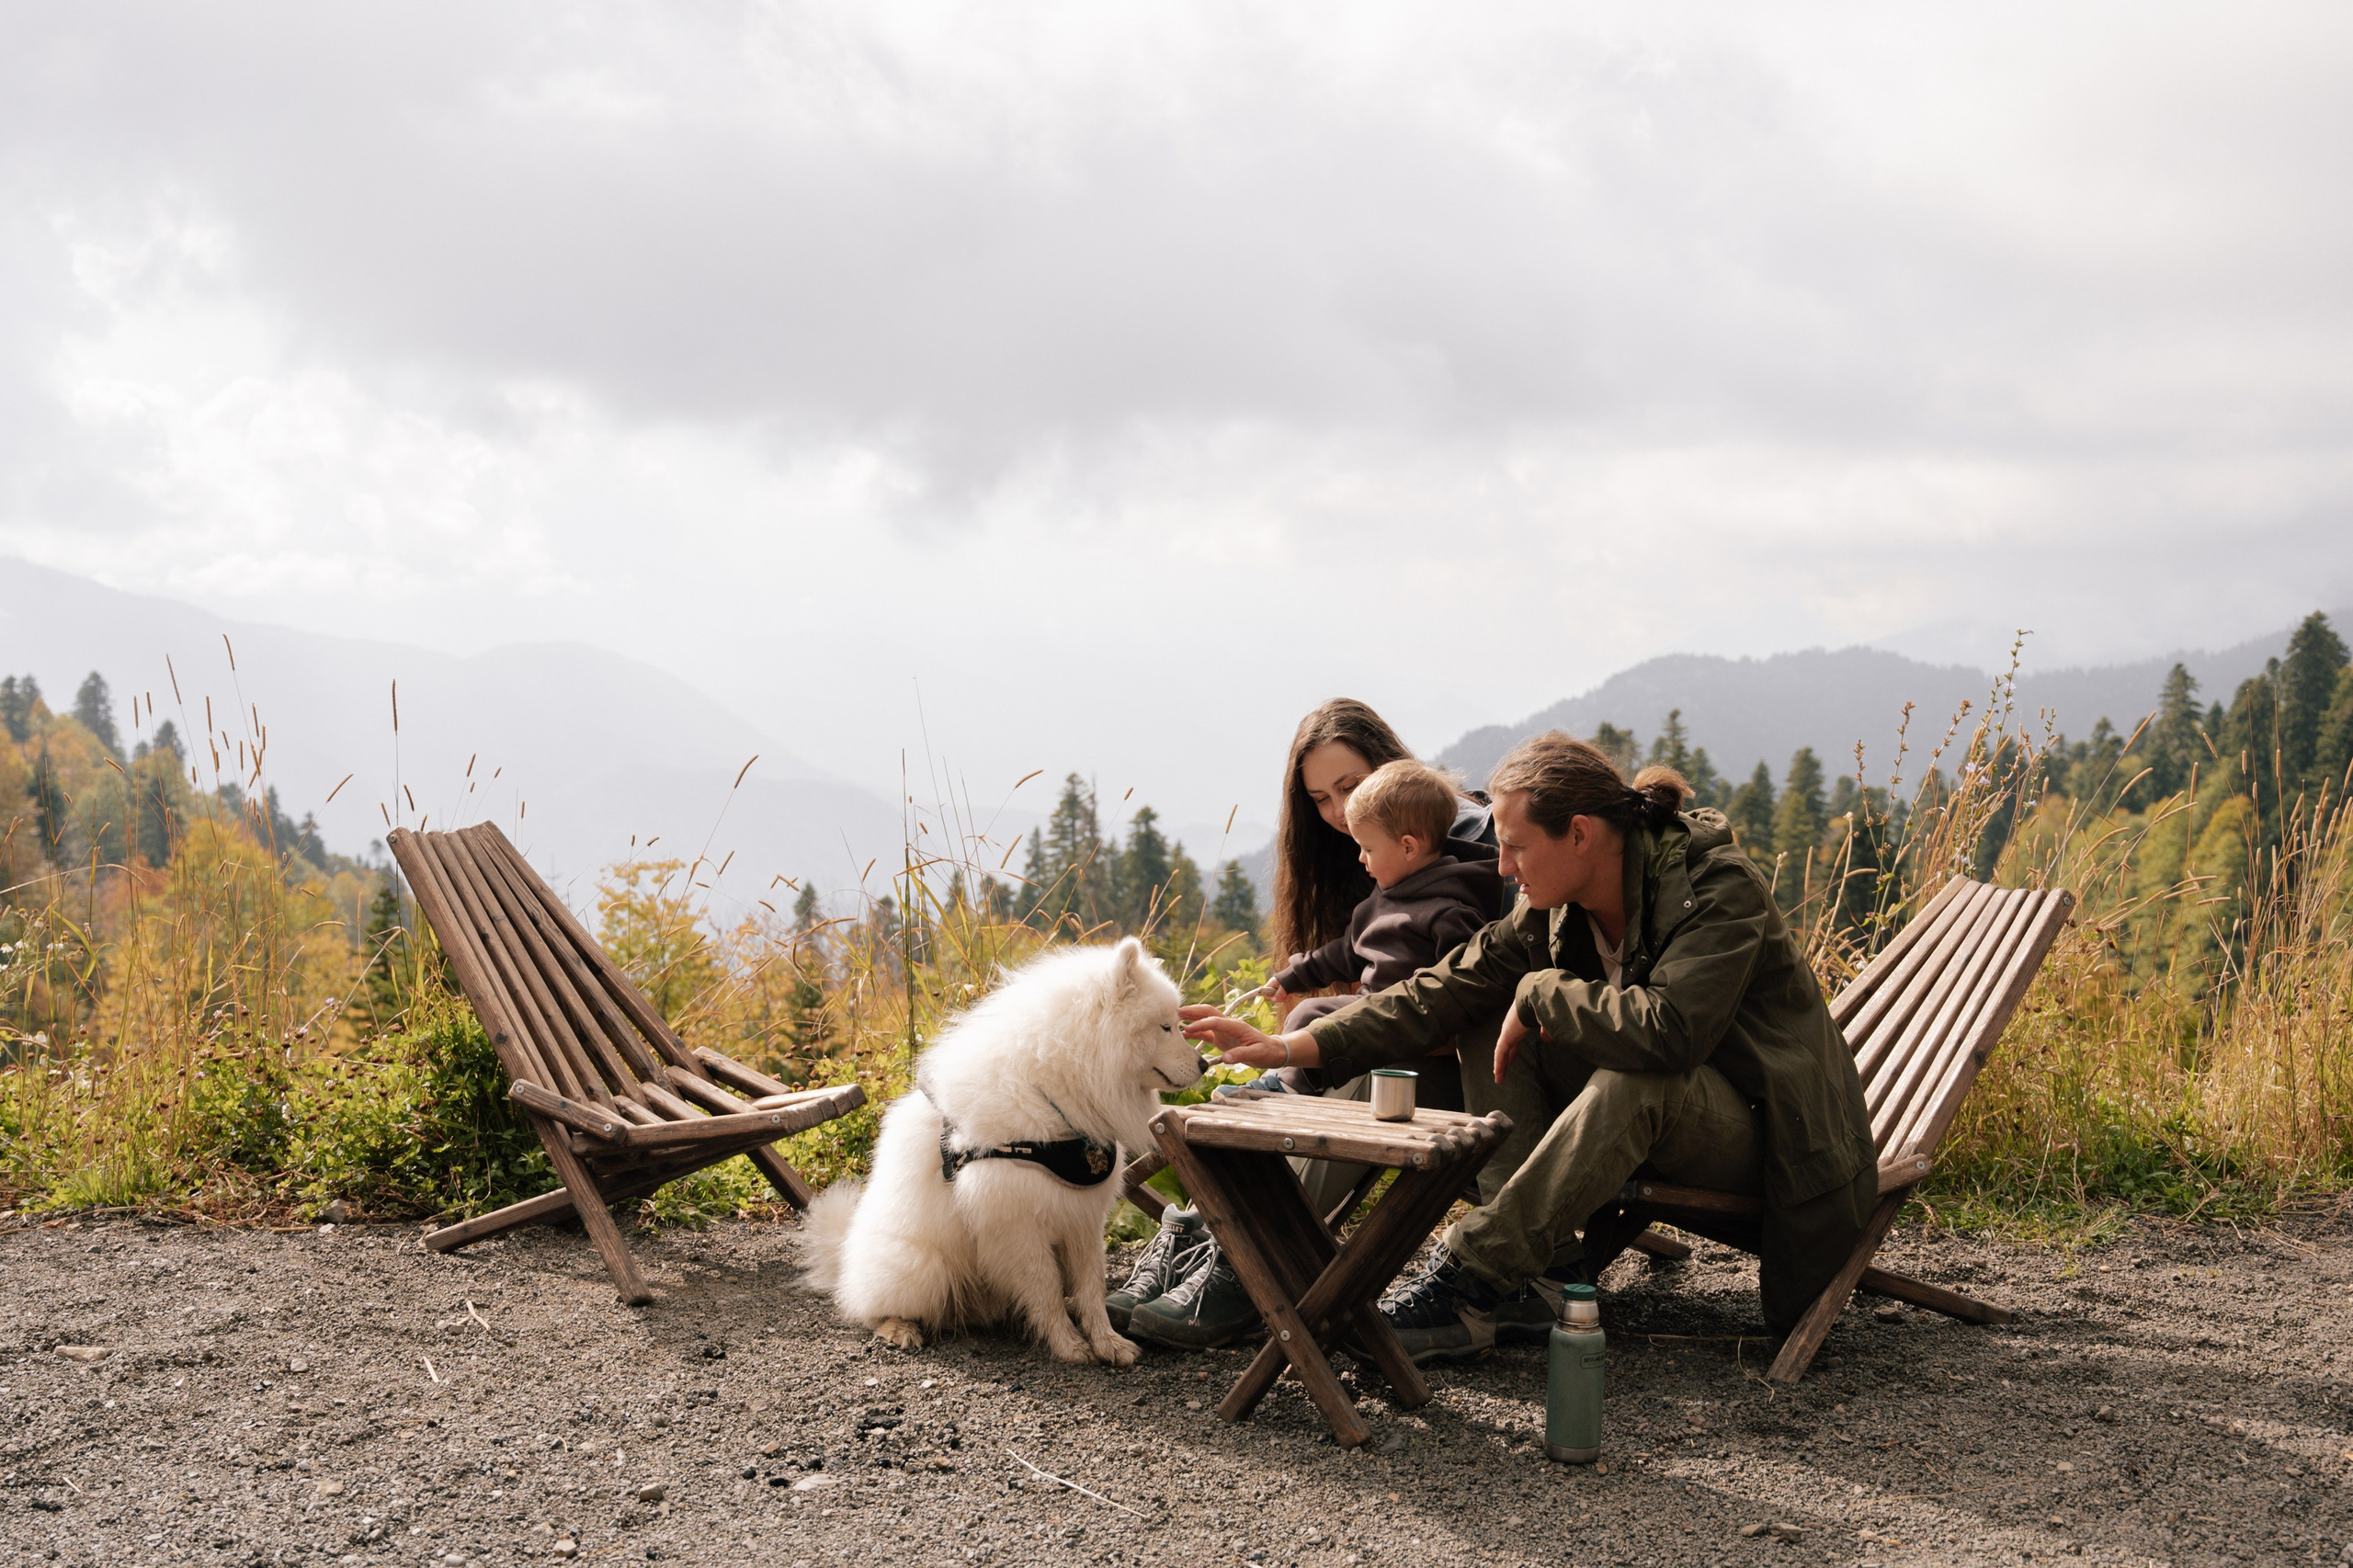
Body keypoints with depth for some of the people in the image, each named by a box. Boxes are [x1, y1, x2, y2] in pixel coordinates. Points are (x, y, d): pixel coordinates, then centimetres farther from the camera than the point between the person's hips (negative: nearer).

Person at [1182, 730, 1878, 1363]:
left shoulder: (1717, 888, -24)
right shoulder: (1554, 909, -3)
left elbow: (1666, 1030, -39)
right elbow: (1446, 987, -4)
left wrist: (1540, 993, -25)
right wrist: (1294, 1046, -12)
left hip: (1762, 1127, -7)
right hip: (1656, 1124, 7)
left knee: (1632, 1082, -38)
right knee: (1496, 1030, -8)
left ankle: (1470, 1282, -31)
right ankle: (1549, 1264, -13)